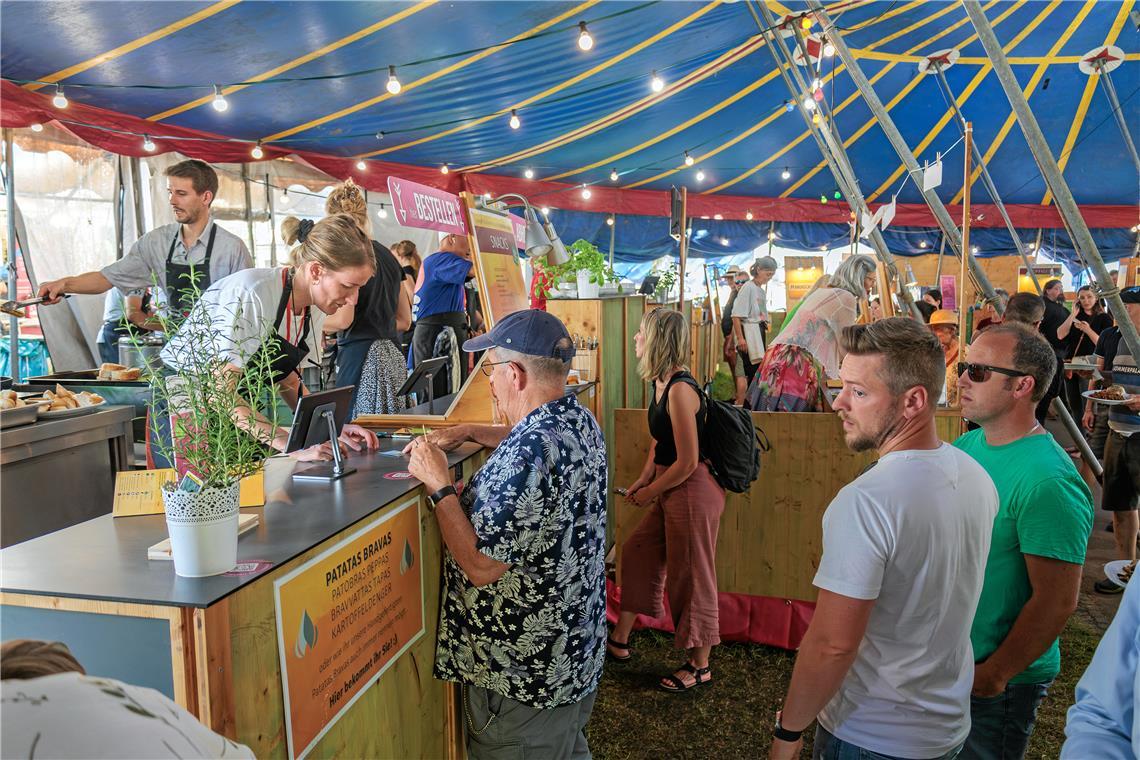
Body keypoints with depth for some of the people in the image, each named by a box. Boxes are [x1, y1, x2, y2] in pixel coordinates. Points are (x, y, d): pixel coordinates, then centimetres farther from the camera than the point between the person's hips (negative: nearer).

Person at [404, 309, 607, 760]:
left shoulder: (527, 454, -30)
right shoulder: (581, 420, -1)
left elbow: (481, 567, -28)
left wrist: (439, 485, -20)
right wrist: (468, 432, 11)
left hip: (521, 673, -9)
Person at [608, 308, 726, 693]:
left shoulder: (680, 390, -24)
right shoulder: (661, 383, 6)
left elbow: (687, 462, -23)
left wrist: (650, 493, -11)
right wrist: (643, 480, 7)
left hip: (692, 492, -10)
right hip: (669, 491, 10)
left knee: (690, 577, 5)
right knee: (637, 553, 19)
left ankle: (700, 666, 25)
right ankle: (619, 640, 36)